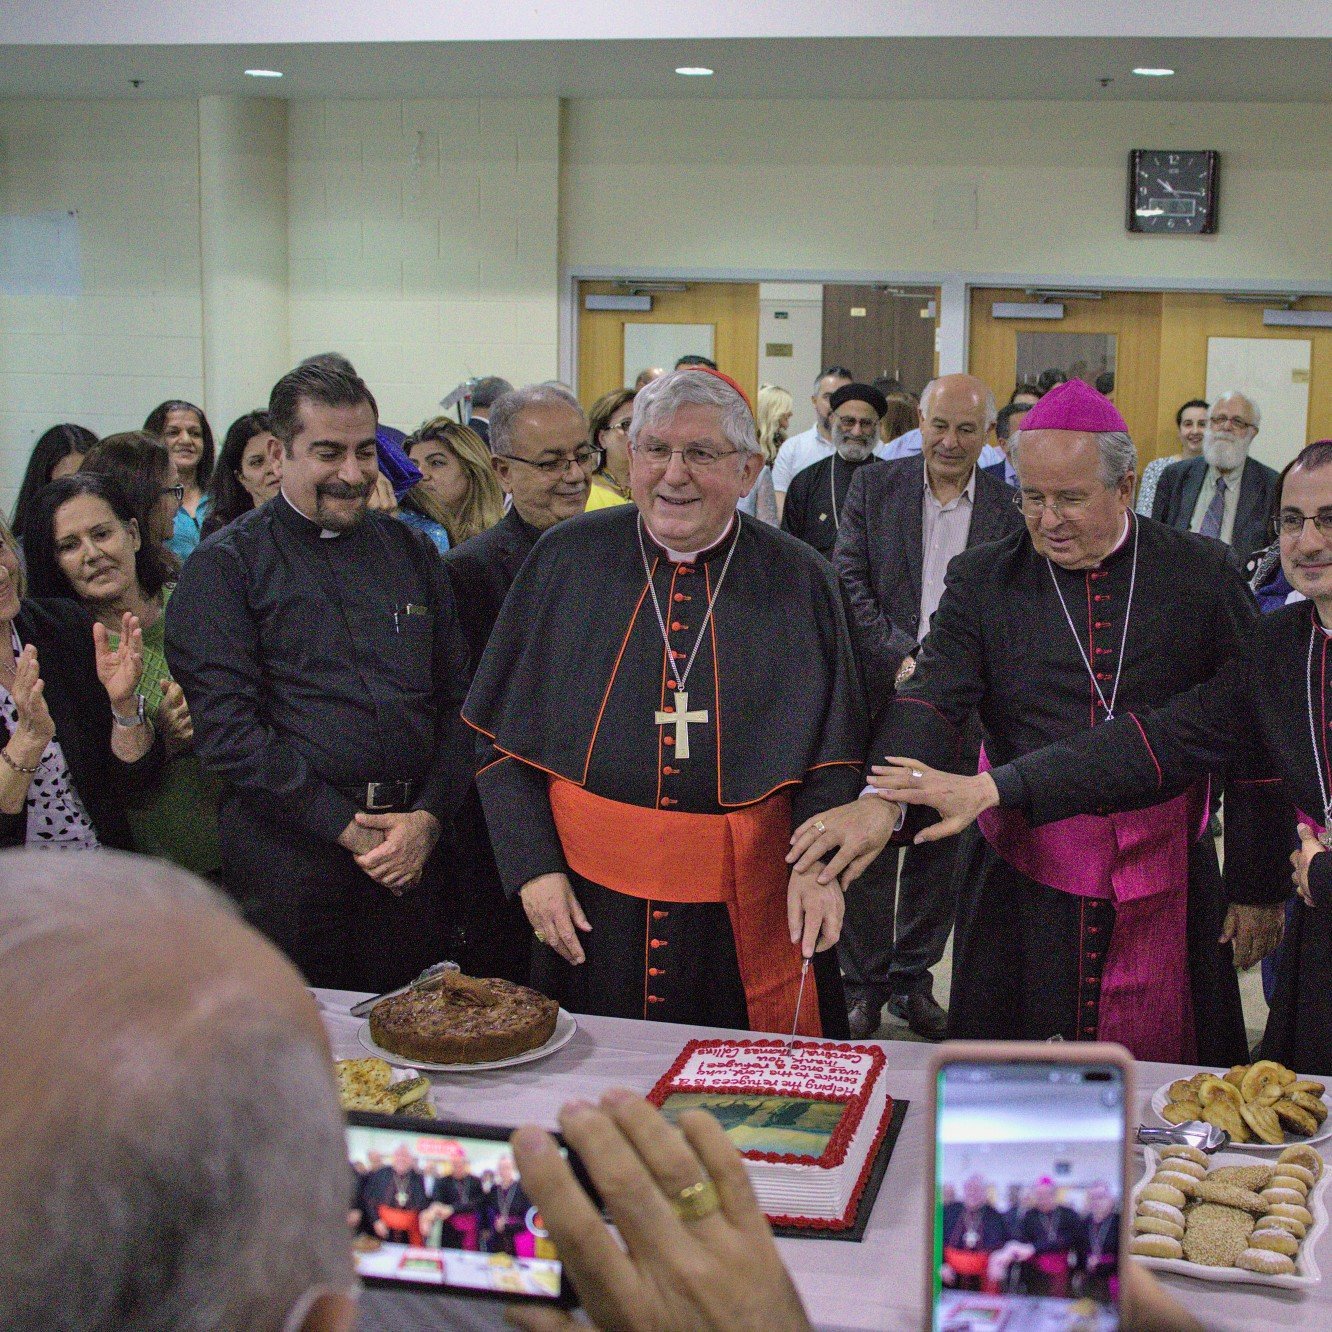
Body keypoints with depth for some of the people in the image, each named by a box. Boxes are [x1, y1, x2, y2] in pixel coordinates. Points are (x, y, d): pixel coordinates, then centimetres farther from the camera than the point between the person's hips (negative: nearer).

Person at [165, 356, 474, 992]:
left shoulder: (411, 551, 13)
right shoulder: (224, 567, -1)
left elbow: (458, 698, 10)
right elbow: (227, 725, -9)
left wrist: (429, 817, -5)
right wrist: (346, 828, -13)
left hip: (417, 855, 4)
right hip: (291, 861, -4)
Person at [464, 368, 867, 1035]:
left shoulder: (798, 581, 0)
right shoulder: (567, 560, 0)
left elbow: (835, 753, 1)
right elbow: (503, 736, 3)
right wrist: (532, 866, -5)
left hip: (746, 913, 0)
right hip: (590, 893, 1)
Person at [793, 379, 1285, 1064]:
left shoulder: (1201, 573, -1)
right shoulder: (982, 581, 0)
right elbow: (932, 699, -14)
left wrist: (1258, 885, 2)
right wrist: (883, 798, -34)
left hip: (1169, 878, 0)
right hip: (1025, 876, 0)